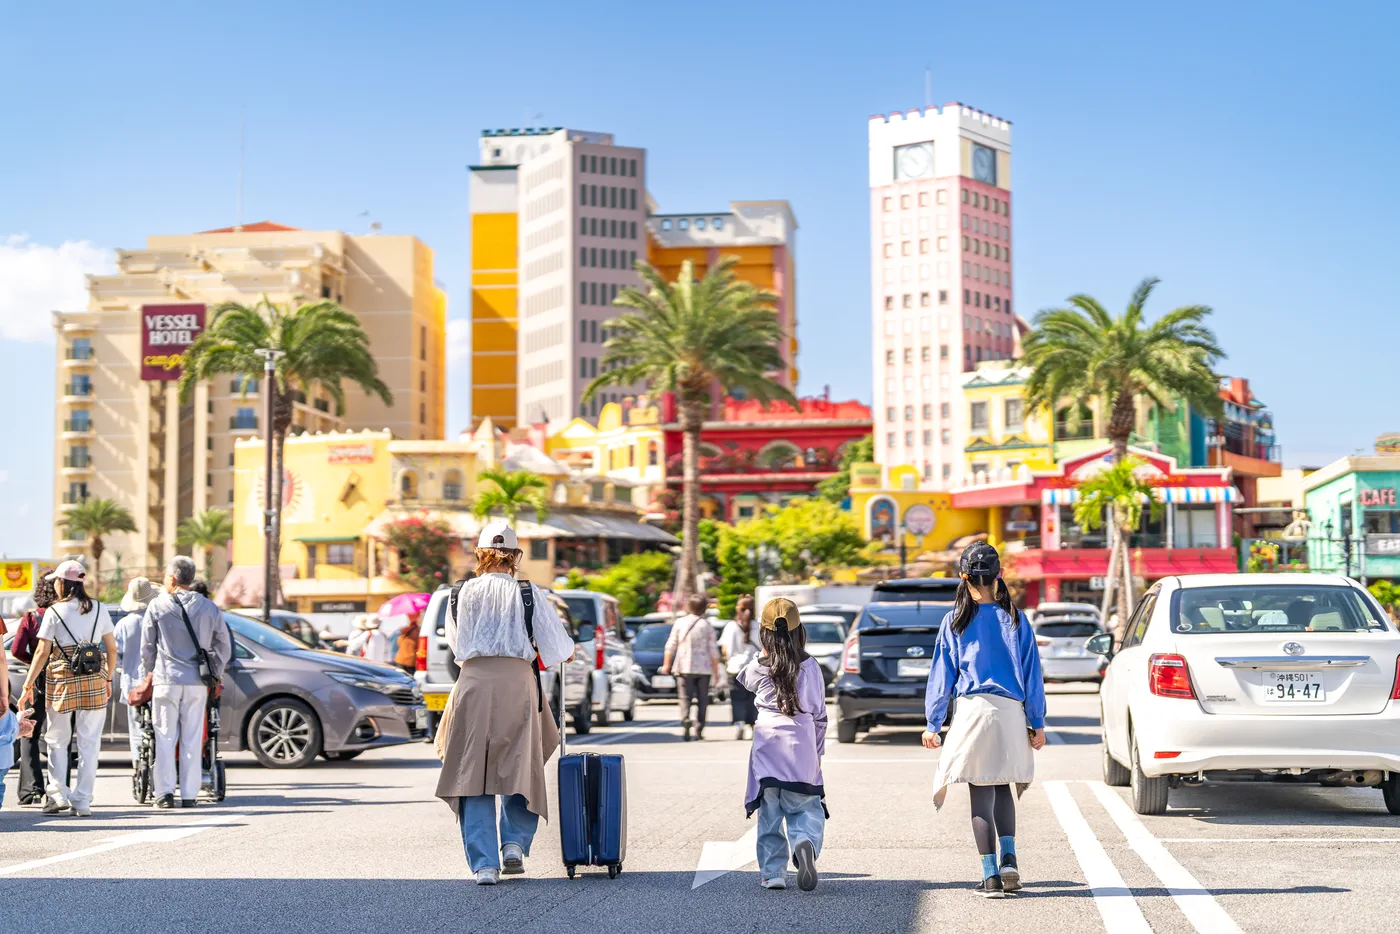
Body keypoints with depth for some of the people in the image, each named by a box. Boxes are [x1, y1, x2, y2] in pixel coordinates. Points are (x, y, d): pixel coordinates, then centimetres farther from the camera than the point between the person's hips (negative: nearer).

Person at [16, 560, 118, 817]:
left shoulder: (53, 612, -3)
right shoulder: (99, 610, 6)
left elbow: (42, 652, -5)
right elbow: (112, 649, 8)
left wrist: (28, 685, 1)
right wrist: (108, 679, 19)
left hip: (62, 682, -2)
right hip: (94, 681, 2)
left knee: (56, 740, 13)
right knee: (89, 742, 5)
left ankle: (58, 794, 4)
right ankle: (82, 801, 5)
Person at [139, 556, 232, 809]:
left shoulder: (157, 606, -1)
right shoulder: (208, 607, 5)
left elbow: (146, 646, 5)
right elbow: (224, 645, 9)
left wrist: (149, 674, 21)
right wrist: (214, 672, 20)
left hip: (166, 681, -2)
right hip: (197, 683, 2)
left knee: (165, 737, 5)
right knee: (192, 740, 5)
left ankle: (164, 792, 1)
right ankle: (189, 795, 6)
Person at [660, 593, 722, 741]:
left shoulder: (679, 623, 1)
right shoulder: (707, 625, 0)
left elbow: (671, 646, 2)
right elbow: (713, 650, -1)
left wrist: (666, 664, 10)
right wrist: (716, 671, 5)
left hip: (684, 667, 0)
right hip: (704, 668, 0)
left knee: (685, 698, -1)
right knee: (702, 700, 9)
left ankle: (685, 722, -24)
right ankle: (699, 730, 5)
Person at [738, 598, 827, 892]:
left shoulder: (758, 669, -2)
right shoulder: (811, 667, 3)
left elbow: (743, 679, 24)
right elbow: (820, 713, 10)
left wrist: (765, 654, 19)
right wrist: (818, 751, 19)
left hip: (768, 746, 0)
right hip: (803, 748, 0)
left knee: (769, 814, 7)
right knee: (805, 808, 7)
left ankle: (772, 872, 3)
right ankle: (805, 843, -23)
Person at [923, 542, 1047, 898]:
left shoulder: (956, 622, 2)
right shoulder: (1015, 619, 6)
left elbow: (942, 675, 3)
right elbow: (1032, 673, 6)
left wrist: (932, 723, 8)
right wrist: (1037, 722, 10)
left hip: (973, 709, -2)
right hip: (1011, 712, 2)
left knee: (981, 793, 2)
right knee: (1002, 788, 19)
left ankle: (991, 876, -2)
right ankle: (1009, 858, 3)